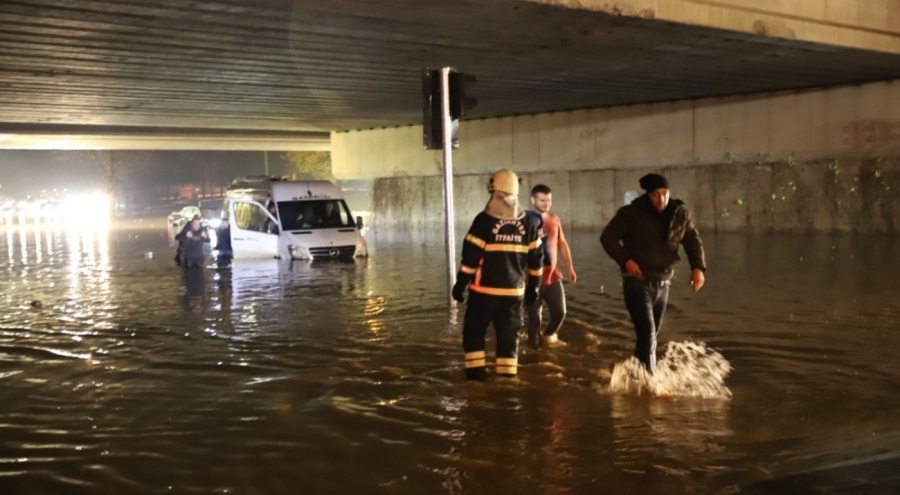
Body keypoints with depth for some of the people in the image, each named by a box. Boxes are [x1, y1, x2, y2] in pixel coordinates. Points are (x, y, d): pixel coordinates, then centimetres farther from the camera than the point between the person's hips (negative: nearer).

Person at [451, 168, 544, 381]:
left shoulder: (484, 220, -12)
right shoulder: (527, 223, 2)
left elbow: (471, 256, -12)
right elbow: (536, 258, 7)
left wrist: (460, 284, -4)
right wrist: (533, 286, 17)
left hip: (484, 289, -3)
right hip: (514, 291, 3)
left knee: (474, 329, 11)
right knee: (509, 333, 11)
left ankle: (476, 369, 5)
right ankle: (507, 373, 10)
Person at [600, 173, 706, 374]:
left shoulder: (680, 214, 0)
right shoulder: (631, 213, -11)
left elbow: (693, 241, 9)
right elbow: (608, 237, -6)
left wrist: (698, 267, -8)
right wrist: (625, 260, -20)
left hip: (662, 284, 5)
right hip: (637, 282, -5)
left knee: (651, 335, 17)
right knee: (647, 333, -17)